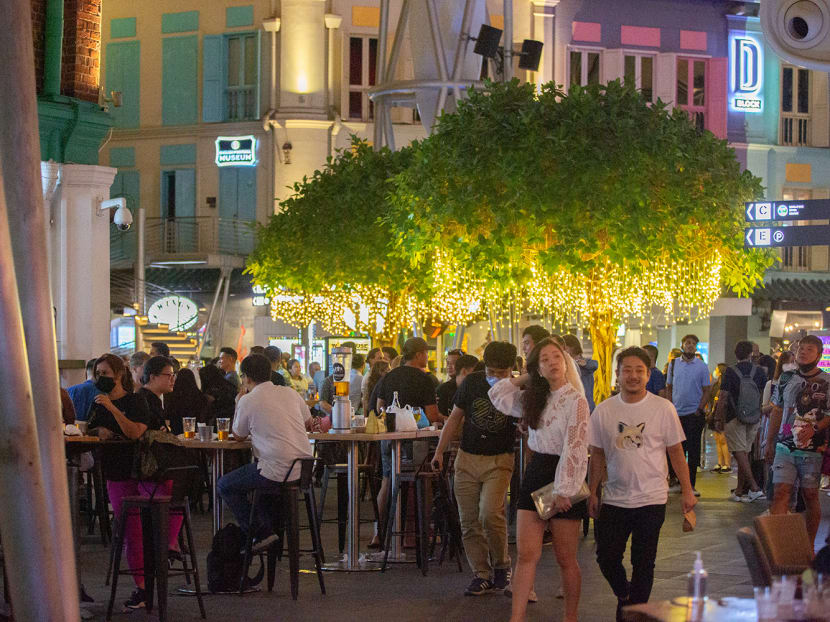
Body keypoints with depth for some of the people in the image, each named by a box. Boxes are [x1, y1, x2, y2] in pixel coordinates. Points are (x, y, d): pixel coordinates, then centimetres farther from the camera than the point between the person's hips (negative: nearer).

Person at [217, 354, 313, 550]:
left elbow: (238, 436, 9)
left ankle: (262, 533, 2)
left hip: (277, 471, -7)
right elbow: (308, 421, 25)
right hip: (303, 469, 7)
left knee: (225, 486, 8)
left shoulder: (248, 401, -6)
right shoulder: (290, 393, 10)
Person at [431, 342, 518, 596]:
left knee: (490, 513, -21)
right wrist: (440, 451, 5)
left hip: (499, 461, -3)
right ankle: (482, 575, 14)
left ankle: (501, 565, 3)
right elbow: (455, 418, 10)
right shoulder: (472, 382, 1)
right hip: (468, 459, 3)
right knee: (469, 522, 2)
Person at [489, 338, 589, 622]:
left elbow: (575, 448, -16)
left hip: (563, 478, -6)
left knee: (565, 559, 4)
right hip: (536, 473, 6)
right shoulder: (534, 398, 11)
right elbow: (497, 395, 23)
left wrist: (564, 490, -19)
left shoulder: (575, 400, -11)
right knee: (526, 554, -1)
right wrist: (526, 378, 15)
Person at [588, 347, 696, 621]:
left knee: (643, 563, 2)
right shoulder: (603, 411, 2)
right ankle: (624, 595, 32)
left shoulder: (663, 408, -3)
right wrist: (592, 493, 6)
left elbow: (676, 452, 2)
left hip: (651, 499, -2)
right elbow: (597, 455, 9)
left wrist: (687, 491, 1)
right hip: (613, 500, 2)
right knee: (606, 558, 3)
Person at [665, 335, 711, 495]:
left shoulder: (702, 366, 0)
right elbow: (669, 388, 11)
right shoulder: (674, 364, 7)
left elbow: (707, 391, 2)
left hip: (694, 414, -2)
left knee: (693, 450, 0)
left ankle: (691, 485, 5)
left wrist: (700, 409, -9)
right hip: (676, 414, 2)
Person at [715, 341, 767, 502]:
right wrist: (762, 415, 19)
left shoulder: (730, 372, -10)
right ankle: (740, 490, 15)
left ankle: (754, 487, -16)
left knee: (740, 453, -4)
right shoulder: (759, 371, 1)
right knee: (745, 453, 12)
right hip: (754, 419, 4)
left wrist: (719, 418, 0)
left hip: (735, 418, -4)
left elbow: (723, 398, -10)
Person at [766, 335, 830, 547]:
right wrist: (769, 443, 17)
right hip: (785, 448, 3)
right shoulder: (786, 380, 10)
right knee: (780, 492, -7)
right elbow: (777, 412, 17)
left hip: (812, 450, -3)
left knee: (810, 496, 4)